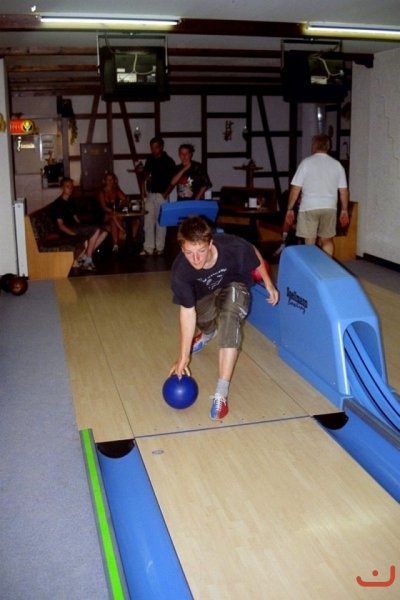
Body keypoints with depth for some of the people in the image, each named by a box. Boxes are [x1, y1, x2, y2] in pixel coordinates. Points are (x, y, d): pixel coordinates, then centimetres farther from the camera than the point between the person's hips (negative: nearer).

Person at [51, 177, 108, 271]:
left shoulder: (70, 202, 21)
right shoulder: (58, 204, -7)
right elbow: (60, 225, -13)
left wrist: (82, 229, 5)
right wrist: (74, 234, -23)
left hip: (76, 227, 9)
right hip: (68, 231, -9)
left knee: (104, 232, -5)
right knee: (96, 230, -26)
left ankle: (84, 256, -8)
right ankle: (88, 259, -19)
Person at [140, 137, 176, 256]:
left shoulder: (168, 161, -5)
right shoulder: (150, 159, 10)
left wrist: (166, 193, -14)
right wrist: (146, 176, 1)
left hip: (161, 195, -5)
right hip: (150, 194, 5)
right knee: (148, 221, 1)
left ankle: (159, 247, 8)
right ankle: (148, 248, 3)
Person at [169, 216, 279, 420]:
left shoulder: (233, 247, -39)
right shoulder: (180, 271, -37)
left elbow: (254, 254, -14)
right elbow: (187, 312, -29)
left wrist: (268, 283, -4)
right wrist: (183, 356, -28)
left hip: (234, 284, -2)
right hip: (205, 292, 2)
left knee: (230, 316, -27)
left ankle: (221, 393, -29)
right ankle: (208, 332, 63)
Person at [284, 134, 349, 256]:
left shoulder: (306, 162, -4)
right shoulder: (336, 164, 4)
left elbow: (295, 188, -7)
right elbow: (343, 190, 5)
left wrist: (290, 209, -1)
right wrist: (344, 210, 14)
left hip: (309, 208, -3)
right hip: (330, 208, 3)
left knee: (310, 243, 2)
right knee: (327, 240, 16)